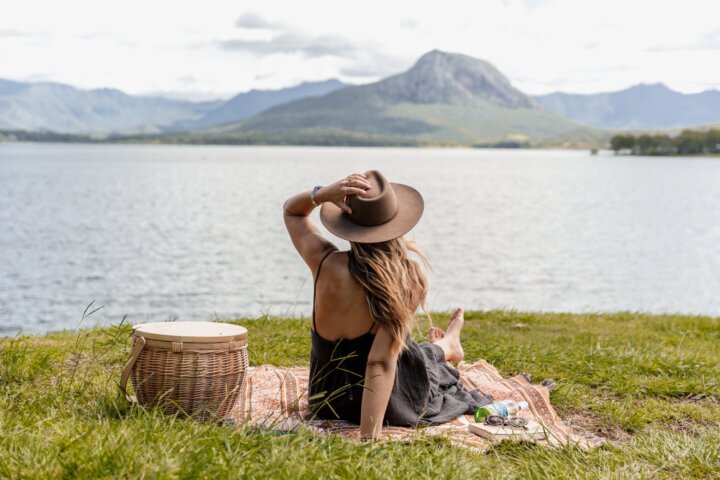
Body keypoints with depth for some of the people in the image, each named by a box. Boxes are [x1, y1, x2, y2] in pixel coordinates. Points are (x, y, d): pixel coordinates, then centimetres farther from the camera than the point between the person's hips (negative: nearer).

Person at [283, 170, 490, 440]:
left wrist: (324, 193, -23)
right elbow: (381, 362, -33)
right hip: (389, 406, -4)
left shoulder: (326, 264, -21)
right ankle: (445, 346, 66)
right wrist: (369, 436, -36)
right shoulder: (409, 278, -26)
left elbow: (291, 210, -2)